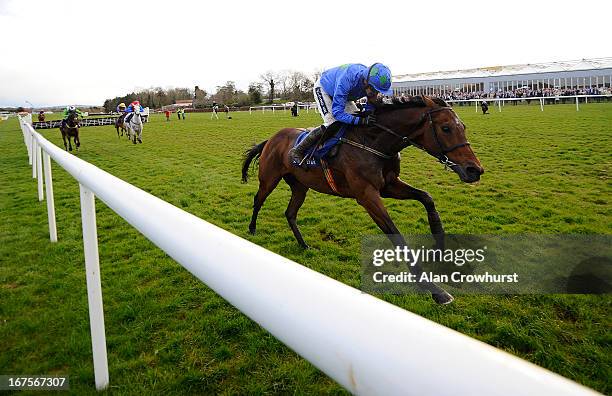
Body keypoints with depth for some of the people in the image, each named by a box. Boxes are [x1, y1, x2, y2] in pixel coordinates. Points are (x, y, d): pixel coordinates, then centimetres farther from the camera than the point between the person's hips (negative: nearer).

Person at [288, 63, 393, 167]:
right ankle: (297, 151, -19)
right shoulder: (347, 80, -44)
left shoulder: (372, 82, -25)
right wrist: (360, 120, -52)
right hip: (323, 88, -7)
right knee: (332, 124, -24)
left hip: (342, 94, 7)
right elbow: (337, 113, -43)